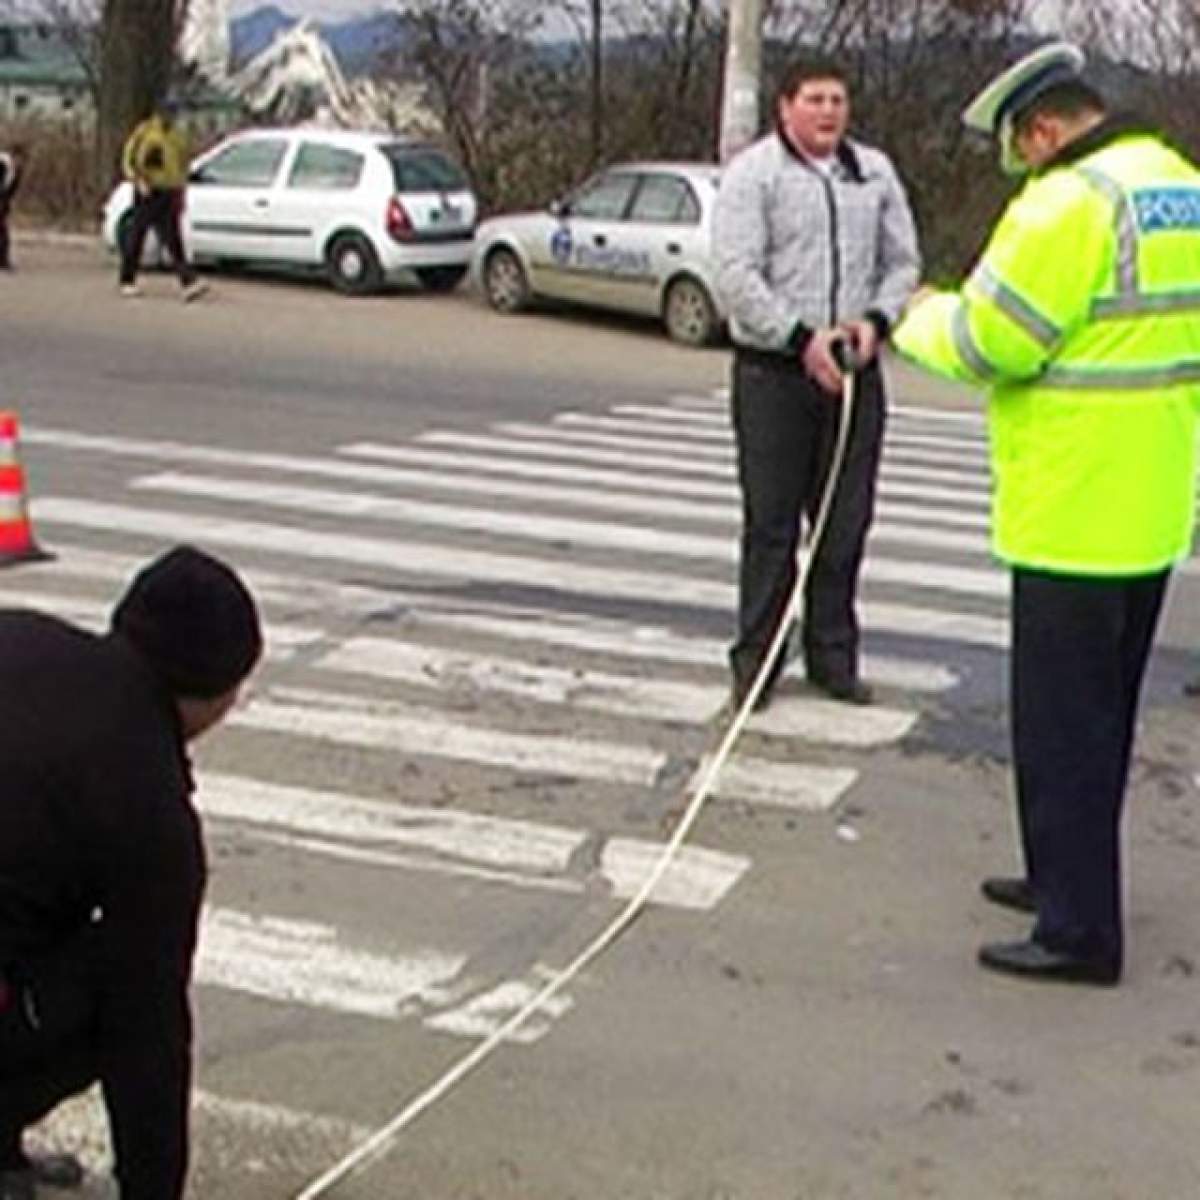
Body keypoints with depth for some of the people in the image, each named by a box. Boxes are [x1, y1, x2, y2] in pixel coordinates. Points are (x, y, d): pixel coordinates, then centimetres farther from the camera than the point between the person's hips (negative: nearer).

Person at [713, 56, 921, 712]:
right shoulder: (752, 172, -4)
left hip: (855, 371, 4)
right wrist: (803, 339, -18)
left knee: (846, 522, 8)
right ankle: (755, 657, 11)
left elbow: (903, 262, 14)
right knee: (770, 522, 1)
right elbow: (737, 275, -12)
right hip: (773, 371, -4)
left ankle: (833, 654, 20)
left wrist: (875, 320, -6)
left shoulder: (875, 172, 11)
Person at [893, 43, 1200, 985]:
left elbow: (985, 341, -18)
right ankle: (1068, 878, 34)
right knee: (1101, 713, 20)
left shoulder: (1071, 203, -19)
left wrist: (923, 315, 2)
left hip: (1076, 520, -9)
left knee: (1061, 725, -1)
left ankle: (1081, 931, 6)